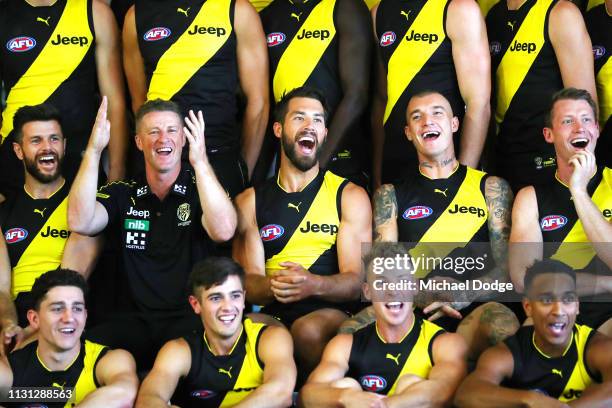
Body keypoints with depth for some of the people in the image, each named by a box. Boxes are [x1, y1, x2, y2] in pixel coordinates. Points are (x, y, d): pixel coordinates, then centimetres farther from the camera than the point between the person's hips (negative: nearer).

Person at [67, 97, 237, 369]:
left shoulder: (201, 189, 6)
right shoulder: (121, 195, 13)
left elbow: (224, 231, -16)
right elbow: (80, 223, -8)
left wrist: (200, 161, -24)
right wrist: (93, 151, -14)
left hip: (192, 319, -2)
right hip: (136, 323, 2)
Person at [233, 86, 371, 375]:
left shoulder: (350, 196, 9)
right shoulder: (250, 202, 15)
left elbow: (355, 281, -1)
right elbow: (247, 283, 6)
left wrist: (312, 285, -25)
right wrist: (272, 286, -20)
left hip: (333, 313, 0)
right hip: (274, 316, 1)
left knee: (310, 329, -35)